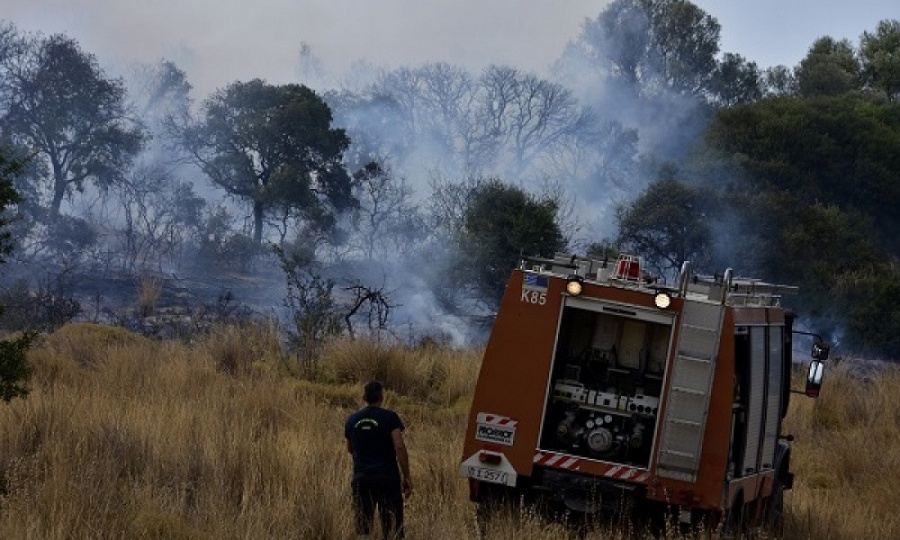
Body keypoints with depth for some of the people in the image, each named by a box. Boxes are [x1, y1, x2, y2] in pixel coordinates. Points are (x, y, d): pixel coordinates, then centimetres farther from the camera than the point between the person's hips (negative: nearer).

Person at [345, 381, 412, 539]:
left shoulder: (352, 420, 9)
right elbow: (399, 447, -12)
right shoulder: (389, 417, -5)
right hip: (387, 477, -4)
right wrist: (406, 477, -8)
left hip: (361, 478, 4)